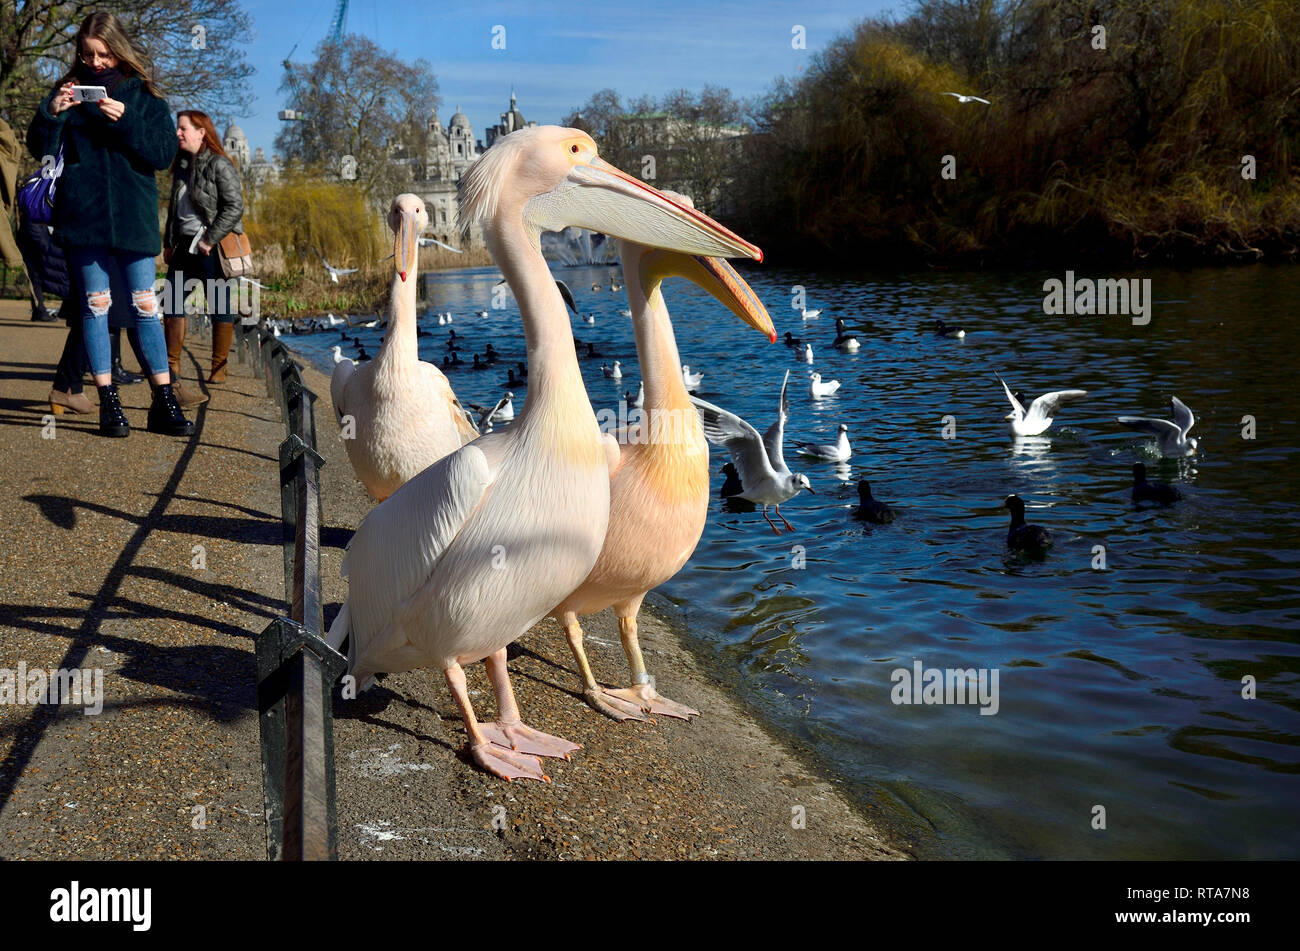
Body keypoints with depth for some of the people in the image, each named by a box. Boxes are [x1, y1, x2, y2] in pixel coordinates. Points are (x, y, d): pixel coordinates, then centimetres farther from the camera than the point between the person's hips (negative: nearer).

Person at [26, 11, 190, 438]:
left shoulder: (144, 96, 5)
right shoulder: (70, 90, 8)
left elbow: (165, 153, -4)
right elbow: (40, 149, 5)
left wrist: (126, 121, -17)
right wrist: (51, 112, -13)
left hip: (134, 217, -1)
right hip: (83, 215, 1)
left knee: (145, 306, 0)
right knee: (96, 305, 2)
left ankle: (164, 403, 5)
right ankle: (108, 403, 7)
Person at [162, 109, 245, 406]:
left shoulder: (219, 165, -9)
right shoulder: (182, 165, 14)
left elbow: (235, 207, -15)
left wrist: (209, 240, -16)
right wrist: (169, 242, 16)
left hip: (213, 248, -8)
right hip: (186, 245, 8)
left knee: (219, 308, -1)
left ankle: (219, 370, 10)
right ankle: (172, 369, 16)